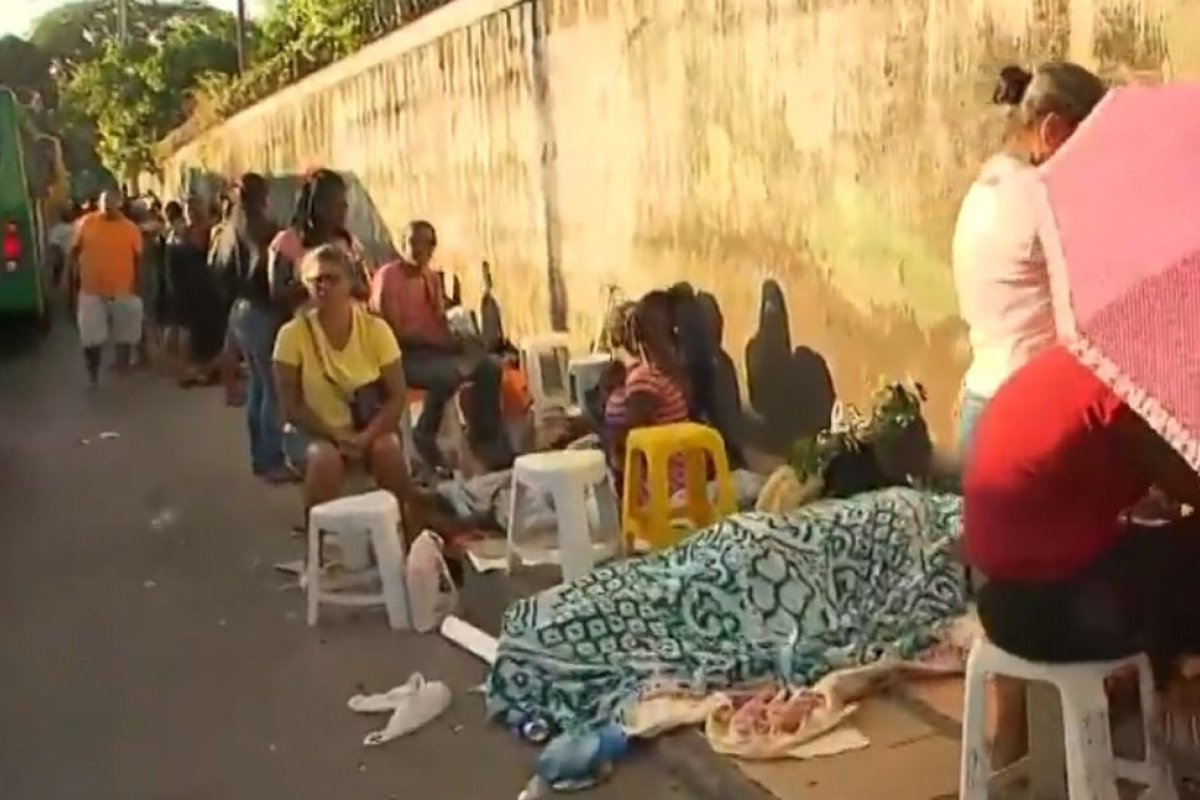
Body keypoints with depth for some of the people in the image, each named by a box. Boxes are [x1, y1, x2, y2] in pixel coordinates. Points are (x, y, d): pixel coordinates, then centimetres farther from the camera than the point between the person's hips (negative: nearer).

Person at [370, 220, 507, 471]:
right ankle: (425, 436, -10)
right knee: (448, 373, -35)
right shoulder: (387, 276, -10)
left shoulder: (433, 278, 13)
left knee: (489, 365, -8)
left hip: (434, 350, 8)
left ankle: (485, 440, 0)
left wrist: (453, 339, -7)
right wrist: (435, 340, -17)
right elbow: (392, 332, -16)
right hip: (403, 356, -8)